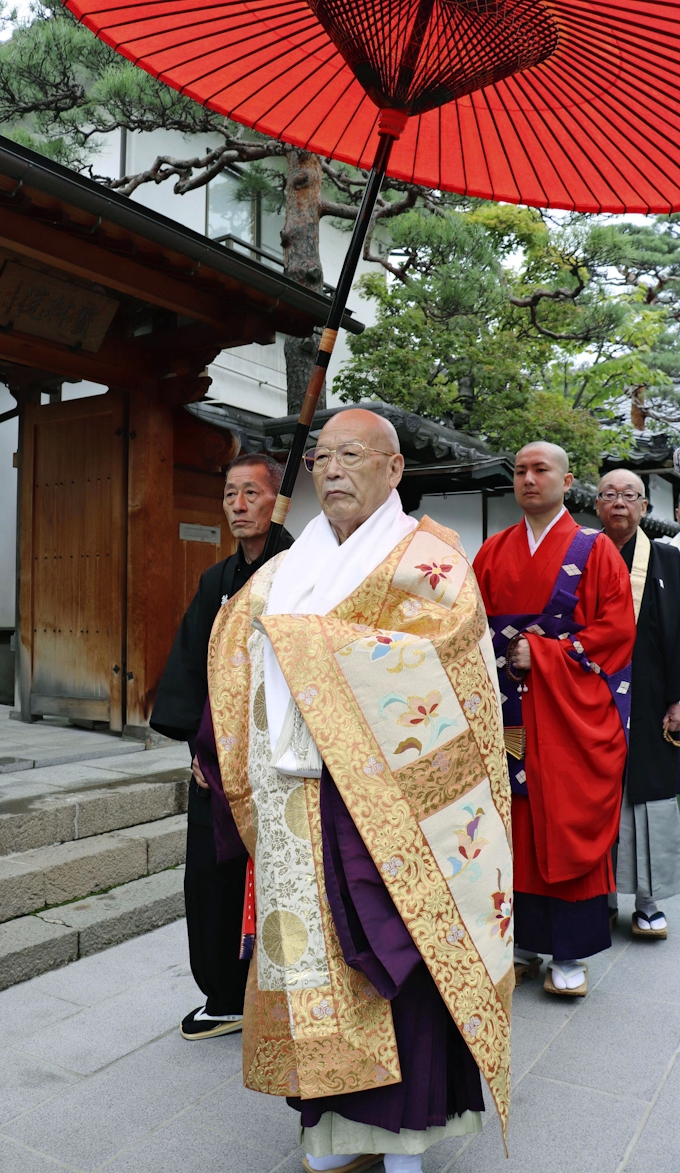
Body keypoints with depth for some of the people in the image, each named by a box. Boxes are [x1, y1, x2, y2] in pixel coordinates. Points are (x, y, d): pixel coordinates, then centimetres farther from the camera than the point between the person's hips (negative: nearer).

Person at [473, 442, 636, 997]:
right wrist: (506, 656, -7)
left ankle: (570, 953, 14)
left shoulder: (594, 549, 2)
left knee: (571, 825, 1)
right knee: (517, 826, 6)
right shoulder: (493, 552, 12)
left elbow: (618, 627, -6)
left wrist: (544, 654, -12)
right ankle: (524, 943, 20)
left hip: (572, 712, -3)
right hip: (510, 713, 3)